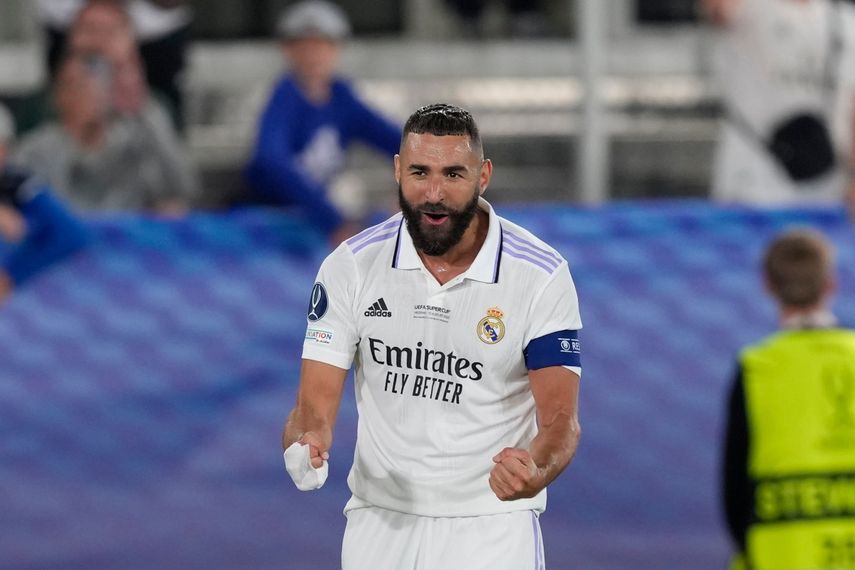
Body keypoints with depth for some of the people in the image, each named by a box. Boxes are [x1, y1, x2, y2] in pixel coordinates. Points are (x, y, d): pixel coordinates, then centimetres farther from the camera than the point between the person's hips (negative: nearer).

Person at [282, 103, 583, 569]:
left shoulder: (542, 276, -11)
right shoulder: (351, 266, -5)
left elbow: (560, 418, -13)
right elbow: (314, 407, -6)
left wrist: (535, 472, -36)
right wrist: (304, 447, -29)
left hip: (491, 526, -2)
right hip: (378, 523, 2)